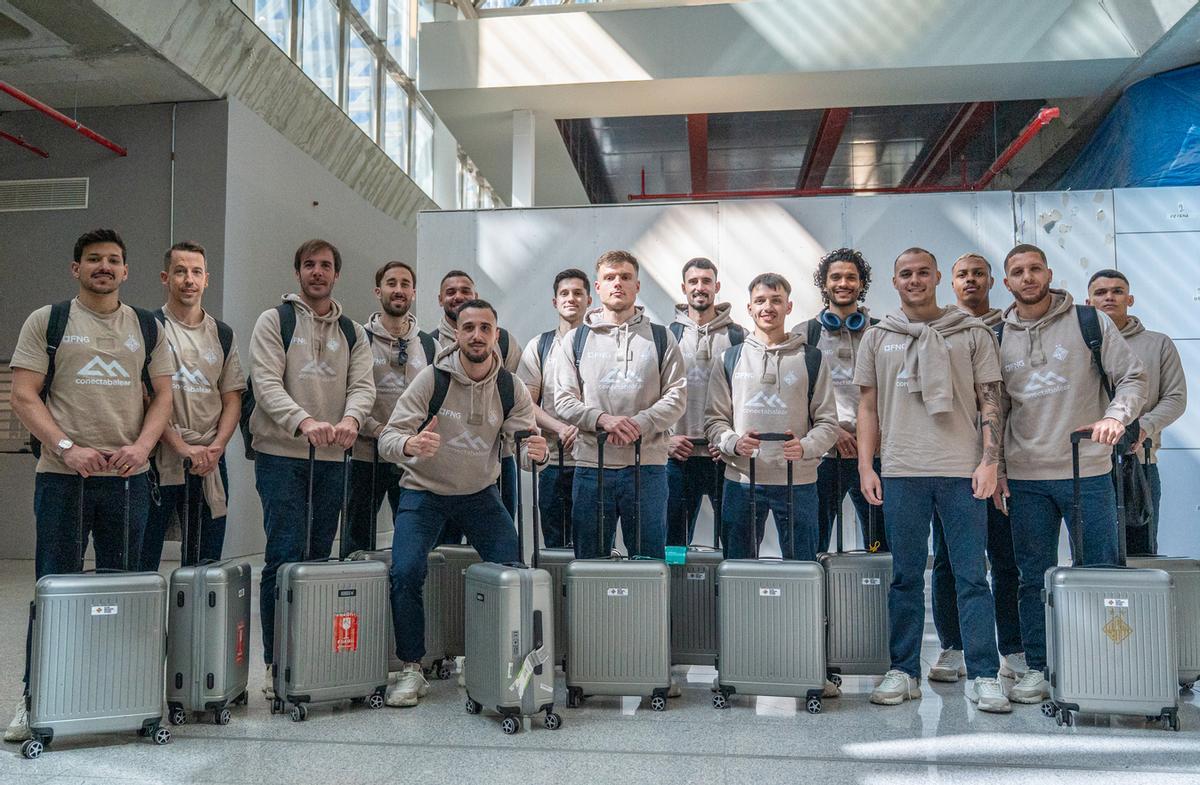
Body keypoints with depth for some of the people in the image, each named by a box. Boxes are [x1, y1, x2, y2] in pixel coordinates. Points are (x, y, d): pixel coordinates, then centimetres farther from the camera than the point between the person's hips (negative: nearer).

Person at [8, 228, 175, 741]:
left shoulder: (147, 327, 12)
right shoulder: (47, 322, 6)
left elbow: (162, 394, 10)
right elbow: (24, 396, -1)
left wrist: (142, 446, -7)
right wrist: (66, 448, -14)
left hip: (128, 478, 2)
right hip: (63, 477, -2)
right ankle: (35, 699, 15)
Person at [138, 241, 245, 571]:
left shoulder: (222, 334, 13)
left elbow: (232, 398, 11)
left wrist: (216, 447, -5)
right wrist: (183, 448, -15)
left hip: (209, 462, 4)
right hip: (159, 459, -4)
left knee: (206, 562, 8)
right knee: (143, 561, 0)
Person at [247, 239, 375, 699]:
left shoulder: (353, 333, 15)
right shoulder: (275, 321, 3)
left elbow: (362, 385, 2)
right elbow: (266, 384, -9)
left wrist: (351, 419, -21)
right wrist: (304, 422, -26)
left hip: (331, 459, 4)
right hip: (281, 454, -4)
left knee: (319, 557, 8)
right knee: (284, 557, -8)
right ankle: (277, 664, 0)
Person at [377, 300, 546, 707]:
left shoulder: (512, 389, -6)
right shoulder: (431, 379, -15)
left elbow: (522, 443, -10)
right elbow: (388, 438, -19)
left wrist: (536, 453, -36)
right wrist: (410, 445, -44)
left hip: (480, 493, 3)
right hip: (424, 491, -2)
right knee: (406, 572, -20)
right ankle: (411, 669, -1)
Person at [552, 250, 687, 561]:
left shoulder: (661, 338, 9)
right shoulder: (575, 340, 10)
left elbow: (677, 396, 1)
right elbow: (564, 400, 2)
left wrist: (640, 424, -15)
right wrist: (603, 420, -15)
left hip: (648, 466, 0)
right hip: (591, 464, 1)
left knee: (650, 559, 6)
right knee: (589, 561, 8)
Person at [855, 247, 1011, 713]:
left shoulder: (972, 334, 8)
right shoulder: (878, 338, 12)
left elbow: (990, 401, 6)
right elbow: (868, 407, 12)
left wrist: (990, 460, -5)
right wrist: (865, 466, 4)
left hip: (962, 470, -1)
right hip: (900, 470, 1)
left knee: (971, 574, 0)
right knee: (905, 576, 7)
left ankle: (983, 676, 8)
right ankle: (903, 672, 14)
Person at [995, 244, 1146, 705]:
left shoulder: (1089, 322, 2)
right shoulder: (998, 337, 9)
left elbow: (1133, 378, 0)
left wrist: (1116, 415, -19)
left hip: (1087, 473, -2)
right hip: (1025, 478, 2)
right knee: (1034, 578, 7)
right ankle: (1038, 669, 17)